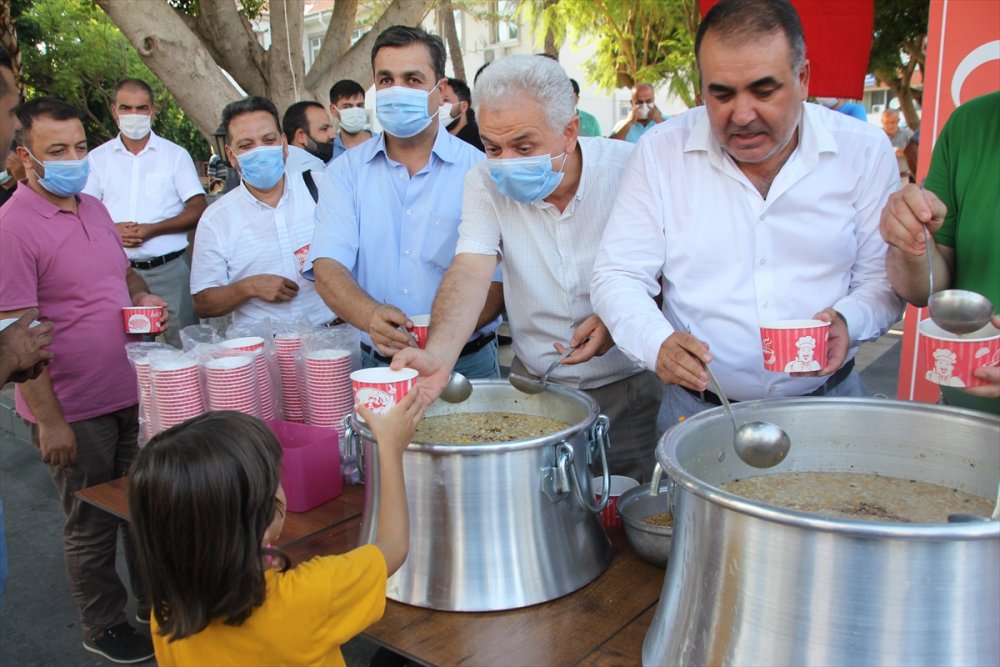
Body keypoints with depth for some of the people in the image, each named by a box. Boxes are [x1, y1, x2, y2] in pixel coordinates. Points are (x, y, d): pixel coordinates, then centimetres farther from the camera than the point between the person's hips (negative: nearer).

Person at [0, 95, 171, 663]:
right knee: (94, 523, 10)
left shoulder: (94, 208, 7)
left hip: (131, 393, 7)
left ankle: (156, 600, 39)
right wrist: (49, 420, -18)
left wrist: (144, 297, 0)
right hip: (74, 408, -7)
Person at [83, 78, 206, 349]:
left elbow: (198, 210, -2)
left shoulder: (175, 154, 6)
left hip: (169, 269, -1)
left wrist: (152, 229, -13)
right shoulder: (98, 158, 11)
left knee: (182, 346, -3)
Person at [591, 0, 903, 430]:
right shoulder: (660, 152, -4)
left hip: (829, 403, 1)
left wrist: (847, 320, -17)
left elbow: (883, 276, 5)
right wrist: (658, 342, -24)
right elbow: (618, 275, -5)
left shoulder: (863, 152, -1)